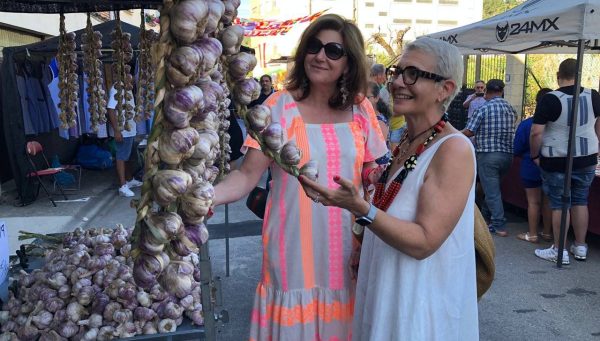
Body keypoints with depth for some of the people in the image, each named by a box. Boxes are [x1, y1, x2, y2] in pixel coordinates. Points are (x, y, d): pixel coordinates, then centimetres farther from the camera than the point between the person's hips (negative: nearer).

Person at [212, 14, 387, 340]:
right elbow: (247, 175, -11)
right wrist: (204, 196, -27)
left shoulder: (360, 109, 3)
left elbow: (372, 172, 14)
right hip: (294, 246, -3)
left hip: (345, 246, 3)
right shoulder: (280, 105, -7)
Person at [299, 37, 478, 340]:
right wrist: (364, 244, 3)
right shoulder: (406, 141, 5)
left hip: (424, 306, -7)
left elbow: (424, 242, -25)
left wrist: (360, 209, -34)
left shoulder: (454, 149, -20)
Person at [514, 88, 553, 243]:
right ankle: (547, 232, 26)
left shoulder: (526, 124, -16)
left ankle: (532, 234, 14)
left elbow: (517, 150, -10)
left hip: (531, 169, -3)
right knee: (547, 201, 15)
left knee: (533, 202, 7)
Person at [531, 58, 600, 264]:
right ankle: (580, 247, 25)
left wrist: (535, 155, -4)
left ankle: (559, 251, 11)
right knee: (580, 202, 15)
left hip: (557, 161, -4)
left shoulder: (550, 100, -16)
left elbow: (536, 133, -18)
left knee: (559, 205, 3)